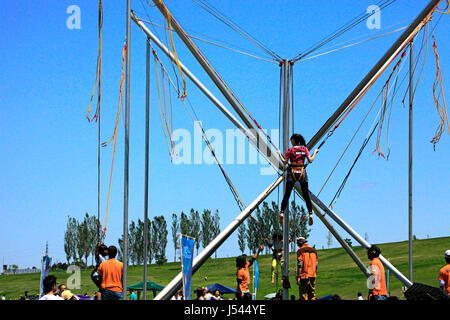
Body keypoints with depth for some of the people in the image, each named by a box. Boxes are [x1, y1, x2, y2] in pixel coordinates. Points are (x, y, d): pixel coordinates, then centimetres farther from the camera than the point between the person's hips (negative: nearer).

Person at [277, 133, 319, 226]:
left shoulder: (290, 150, -1)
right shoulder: (304, 149, 4)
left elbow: (285, 161, -2)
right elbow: (310, 160, 1)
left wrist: (280, 154, 13)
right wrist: (315, 153, 16)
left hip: (292, 173, -2)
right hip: (302, 173, 2)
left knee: (287, 195, 2)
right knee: (306, 196, 6)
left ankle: (282, 213, -10)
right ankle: (310, 214, -5)